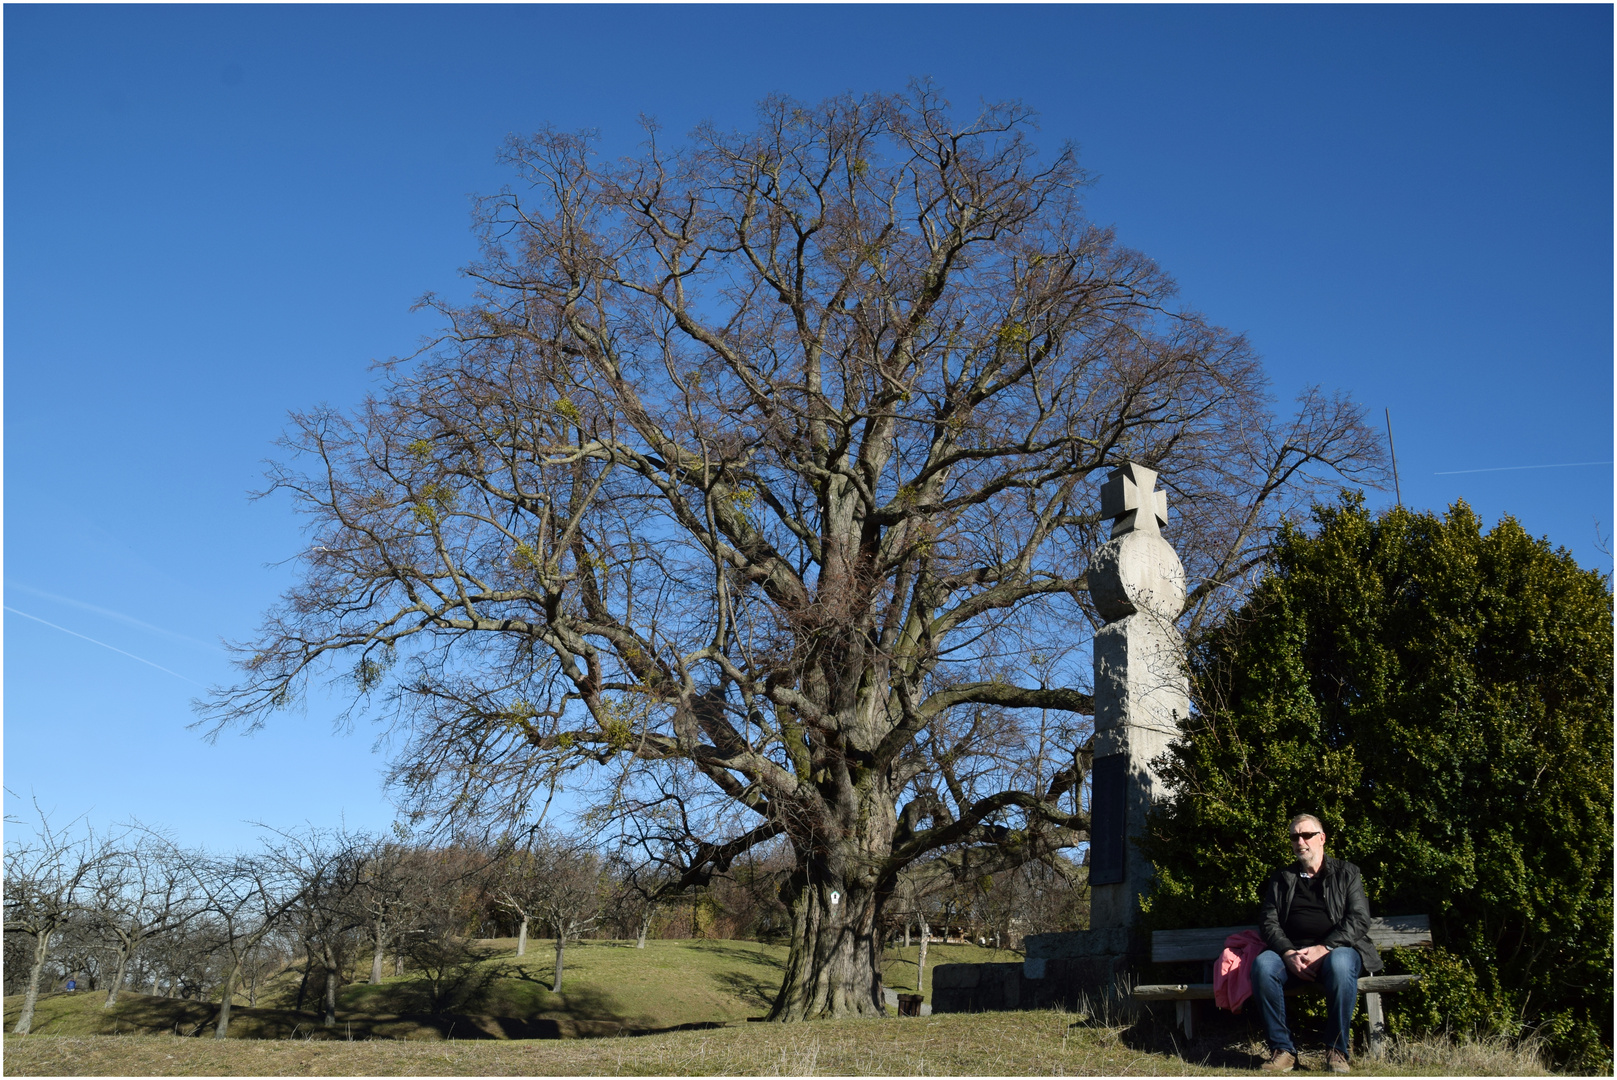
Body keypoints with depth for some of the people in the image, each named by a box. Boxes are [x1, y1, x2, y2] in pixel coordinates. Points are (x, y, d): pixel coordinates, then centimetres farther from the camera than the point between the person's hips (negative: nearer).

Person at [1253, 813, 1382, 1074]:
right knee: (1262, 964, -31)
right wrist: (1288, 954, -13)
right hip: (1291, 953, 2)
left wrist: (1323, 949, -15)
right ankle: (1282, 1049, -21)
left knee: (1339, 963, -38)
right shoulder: (1281, 879, 19)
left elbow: (1359, 920, -1)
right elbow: (1269, 923, 8)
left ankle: (1337, 1050, -22)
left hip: (1337, 949, -2)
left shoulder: (1346, 873, 13)